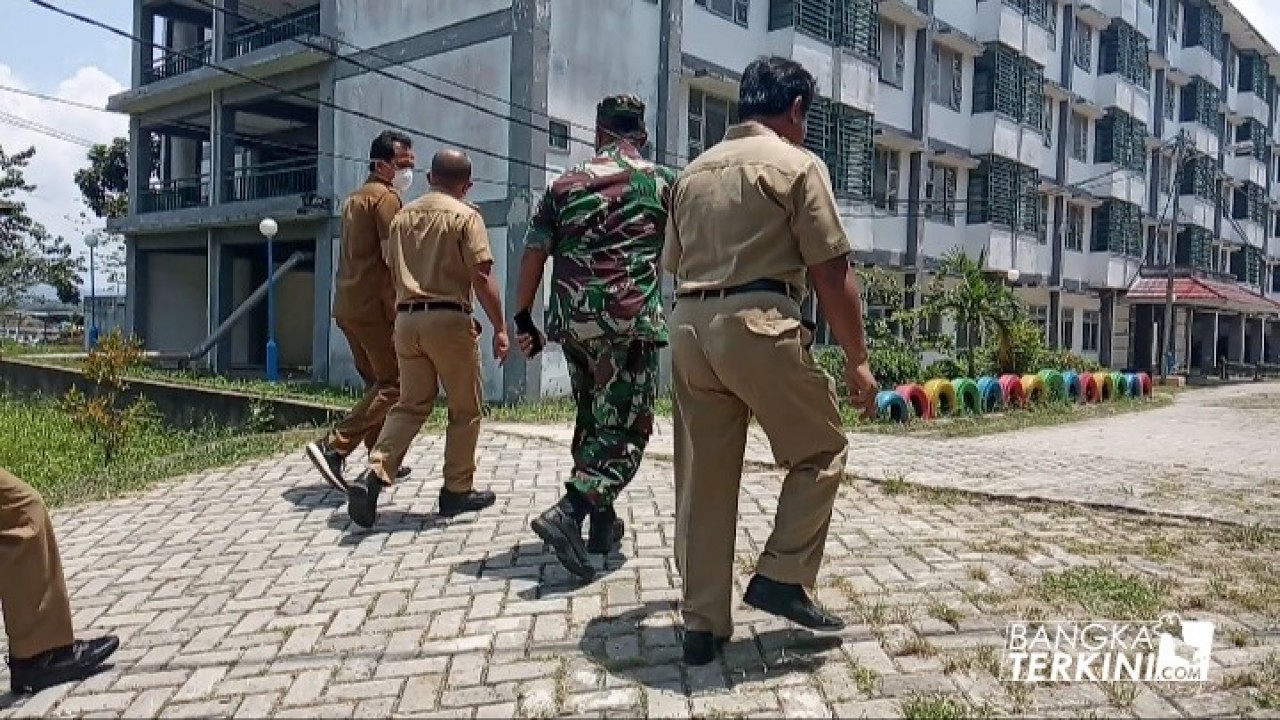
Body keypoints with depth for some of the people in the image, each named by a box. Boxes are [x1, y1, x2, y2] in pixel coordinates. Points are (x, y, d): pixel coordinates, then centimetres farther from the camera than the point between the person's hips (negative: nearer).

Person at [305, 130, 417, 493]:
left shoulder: (354, 199, 21)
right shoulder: (386, 197, -9)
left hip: (347, 305, 10)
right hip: (374, 306, -10)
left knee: (376, 382, 15)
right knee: (393, 383, -6)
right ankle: (334, 447, -14)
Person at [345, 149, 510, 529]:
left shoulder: (402, 216, 14)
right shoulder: (465, 216, -4)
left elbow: (393, 273, 20)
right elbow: (482, 276, -12)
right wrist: (500, 327, -8)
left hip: (407, 318, 5)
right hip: (448, 319, -5)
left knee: (410, 405, 11)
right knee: (465, 409, 8)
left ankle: (374, 474, -6)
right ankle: (458, 490, 15)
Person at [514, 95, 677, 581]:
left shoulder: (565, 185, 12)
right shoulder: (662, 182, 5)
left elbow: (533, 254, 9)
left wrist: (523, 319, 14)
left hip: (573, 321, 4)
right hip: (631, 322, -4)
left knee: (592, 421, 19)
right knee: (625, 429, -1)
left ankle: (602, 523, 25)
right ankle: (568, 513, -19)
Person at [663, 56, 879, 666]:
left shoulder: (695, 170, 20)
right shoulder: (797, 164, 1)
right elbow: (831, 274, -4)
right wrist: (858, 358, 3)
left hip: (687, 325, 6)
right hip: (758, 323, -6)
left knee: (702, 477, 9)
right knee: (821, 451, 14)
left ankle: (702, 625, 15)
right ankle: (782, 578, 9)